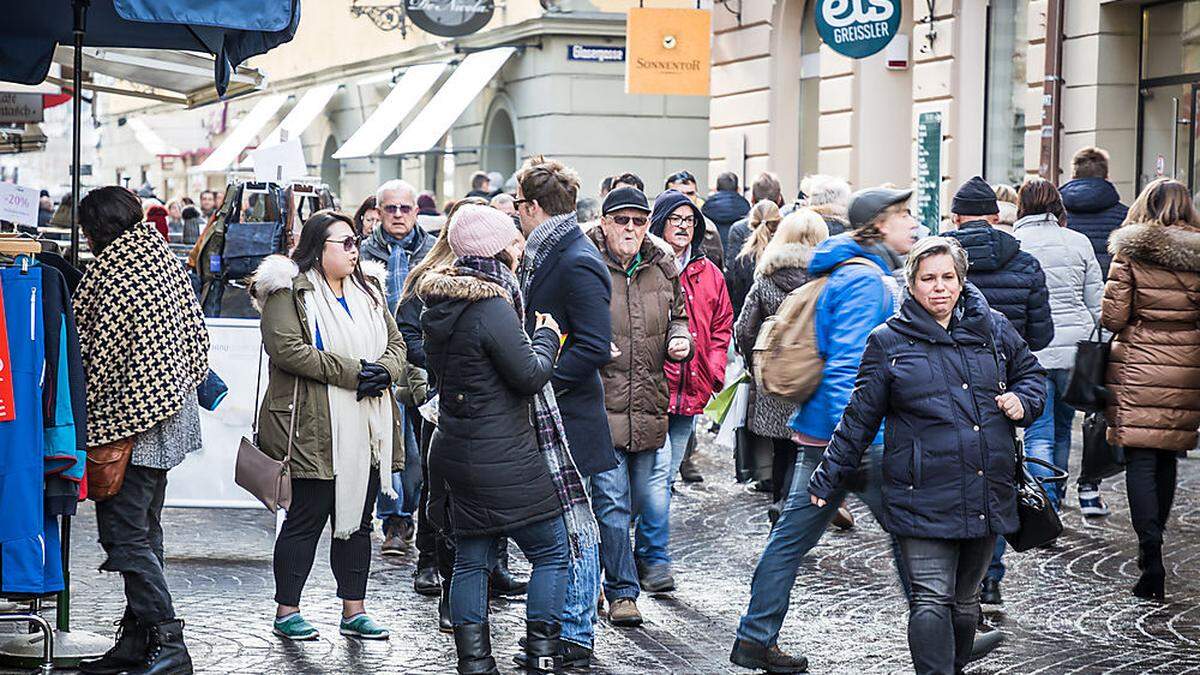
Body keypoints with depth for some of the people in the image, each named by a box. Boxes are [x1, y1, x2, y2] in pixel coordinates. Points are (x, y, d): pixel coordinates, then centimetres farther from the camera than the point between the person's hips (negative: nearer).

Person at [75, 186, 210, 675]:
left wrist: (86, 415, -2)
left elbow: (95, 352, -13)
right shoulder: (164, 259, 10)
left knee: (124, 534, -5)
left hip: (127, 419, -9)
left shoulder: (110, 272, -15)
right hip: (171, 414, 9)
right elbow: (197, 337, 13)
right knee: (145, 531, 14)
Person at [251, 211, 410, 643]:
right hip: (315, 432, -7)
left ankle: (353, 611, 19)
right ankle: (286, 612, 10)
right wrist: (350, 372, -19)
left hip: (366, 429, 7)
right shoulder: (289, 291, -6)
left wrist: (385, 371, -9)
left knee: (358, 520, 11)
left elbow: (396, 341, 15)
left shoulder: (369, 291, 16)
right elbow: (287, 349, -18)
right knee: (306, 518, -1)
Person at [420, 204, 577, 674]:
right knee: (552, 551, 3)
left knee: (471, 559, 12)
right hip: (502, 457, -9)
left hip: (458, 452, 9)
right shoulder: (492, 309, -19)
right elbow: (530, 375, -15)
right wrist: (546, 336, 3)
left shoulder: (442, 305, 8)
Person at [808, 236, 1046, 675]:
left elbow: (1031, 373, 24)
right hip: (923, 498, -4)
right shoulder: (889, 342, 0)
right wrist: (828, 479, 8)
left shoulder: (993, 329, 8)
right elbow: (860, 418, 6)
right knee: (932, 600, -11)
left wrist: (1023, 401, 1)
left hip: (988, 498, 4)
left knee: (965, 599, 15)